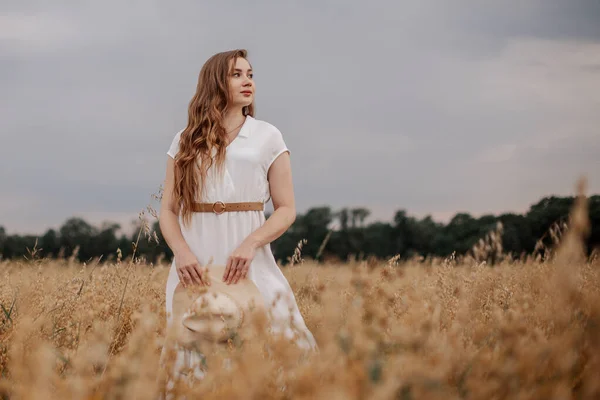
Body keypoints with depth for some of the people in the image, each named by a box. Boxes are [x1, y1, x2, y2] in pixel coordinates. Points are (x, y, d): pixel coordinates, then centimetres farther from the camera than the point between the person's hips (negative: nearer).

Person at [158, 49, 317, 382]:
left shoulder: (268, 137, 5)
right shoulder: (186, 142, 10)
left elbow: (287, 209, 1)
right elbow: (168, 210, 7)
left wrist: (250, 244, -16)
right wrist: (181, 252, -12)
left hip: (249, 264, -1)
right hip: (197, 264, 1)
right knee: (195, 359, 3)